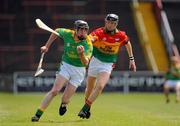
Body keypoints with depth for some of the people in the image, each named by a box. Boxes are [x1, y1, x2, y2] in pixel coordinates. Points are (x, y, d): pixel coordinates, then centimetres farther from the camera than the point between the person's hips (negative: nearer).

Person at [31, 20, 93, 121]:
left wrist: (81, 54, -49)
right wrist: (47, 46, 9)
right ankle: (38, 114, -13)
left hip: (79, 70, -1)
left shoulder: (88, 44, -21)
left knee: (65, 98, -5)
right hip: (66, 66, 1)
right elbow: (57, 31, 9)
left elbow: (86, 63, -29)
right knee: (54, 91, -17)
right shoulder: (68, 34, -14)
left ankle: (64, 104, 33)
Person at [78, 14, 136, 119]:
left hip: (107, 65, 0)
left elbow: (128, 43, 14)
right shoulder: (99, 32, -16)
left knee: (100, 86, -20)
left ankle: (85, 109, -12)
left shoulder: (121, 36, -7)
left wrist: (131, 59, 16)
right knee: (89, 88, 11)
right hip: (95, 62, 0)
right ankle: (87, 107, 37)